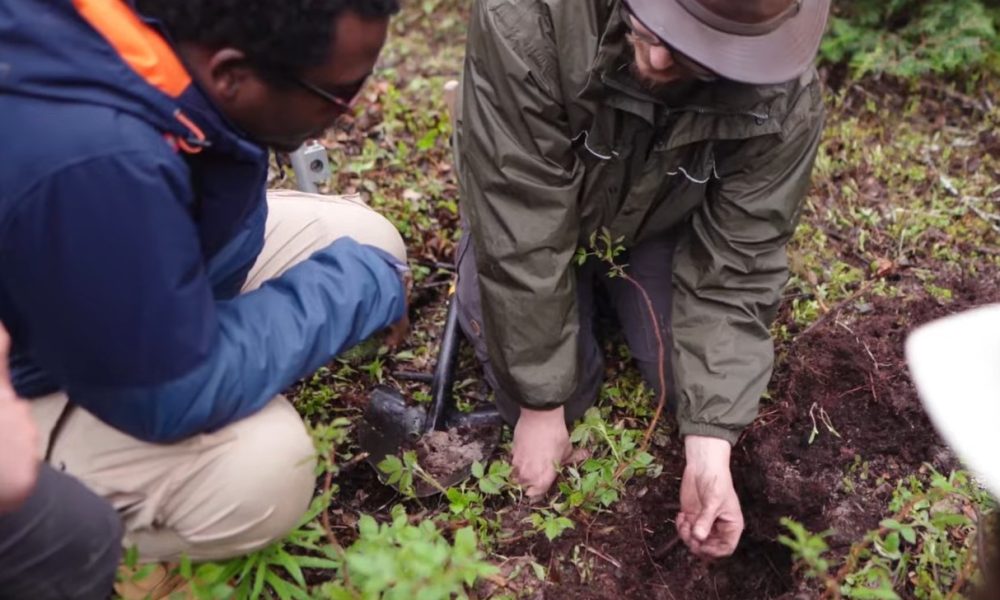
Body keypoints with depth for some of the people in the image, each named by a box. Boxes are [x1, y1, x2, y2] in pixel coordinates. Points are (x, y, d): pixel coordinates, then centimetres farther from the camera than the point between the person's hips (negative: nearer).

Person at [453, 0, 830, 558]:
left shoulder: (785, 103, -30)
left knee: (700, 383, -10)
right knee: (548, 397, -16)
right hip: (530, 213, -1)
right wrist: (542, 406, -28)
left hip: (664, 226, 2)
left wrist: (709, 448, -33)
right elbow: (521, 238, -35)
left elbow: (733, 273, -24)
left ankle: (612, 290, 19)